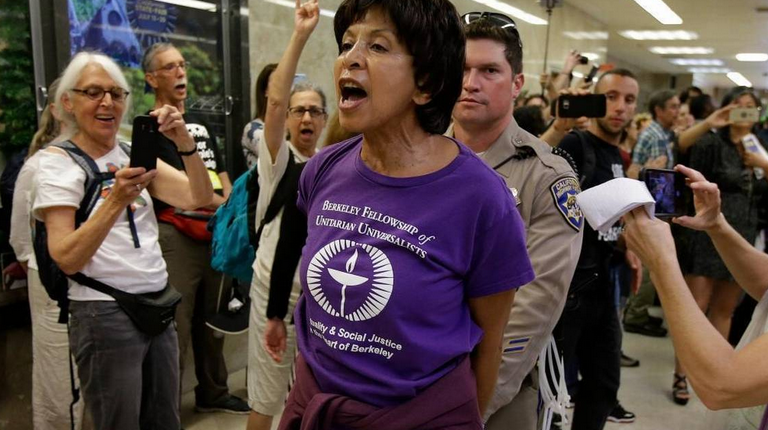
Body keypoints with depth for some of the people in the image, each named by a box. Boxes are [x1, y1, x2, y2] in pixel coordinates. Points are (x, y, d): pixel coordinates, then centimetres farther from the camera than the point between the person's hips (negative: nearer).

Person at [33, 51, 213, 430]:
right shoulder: (58, 163, -5)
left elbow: (198, 197, -4)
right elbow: (66, 259, -16)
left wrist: (183, 141, -19)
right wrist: (116, 200, -29)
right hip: (105, 314, -5)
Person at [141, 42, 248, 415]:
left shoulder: (201, 126, 19)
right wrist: (223, 206, -10)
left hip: (214, 232, 8)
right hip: (176, 236, -7)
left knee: (211, 321, 17)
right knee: (176, 329, -6)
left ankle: (213, 393, 32)